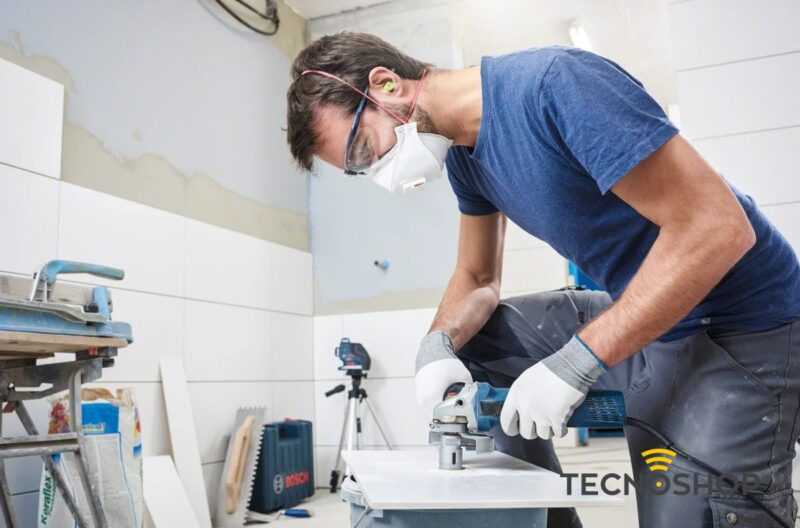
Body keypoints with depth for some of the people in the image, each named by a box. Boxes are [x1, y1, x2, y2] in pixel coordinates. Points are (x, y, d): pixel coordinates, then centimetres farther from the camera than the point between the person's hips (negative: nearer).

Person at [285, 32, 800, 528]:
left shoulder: (555, 83, -24)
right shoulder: (463, 152, 2)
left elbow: (717, 227, -27)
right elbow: (477, 279, 11)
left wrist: (574, 364, -27)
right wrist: (439, 346, -11)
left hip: (736, 326, -7)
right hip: (636, 314, 7)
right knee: (468, 340, 5)